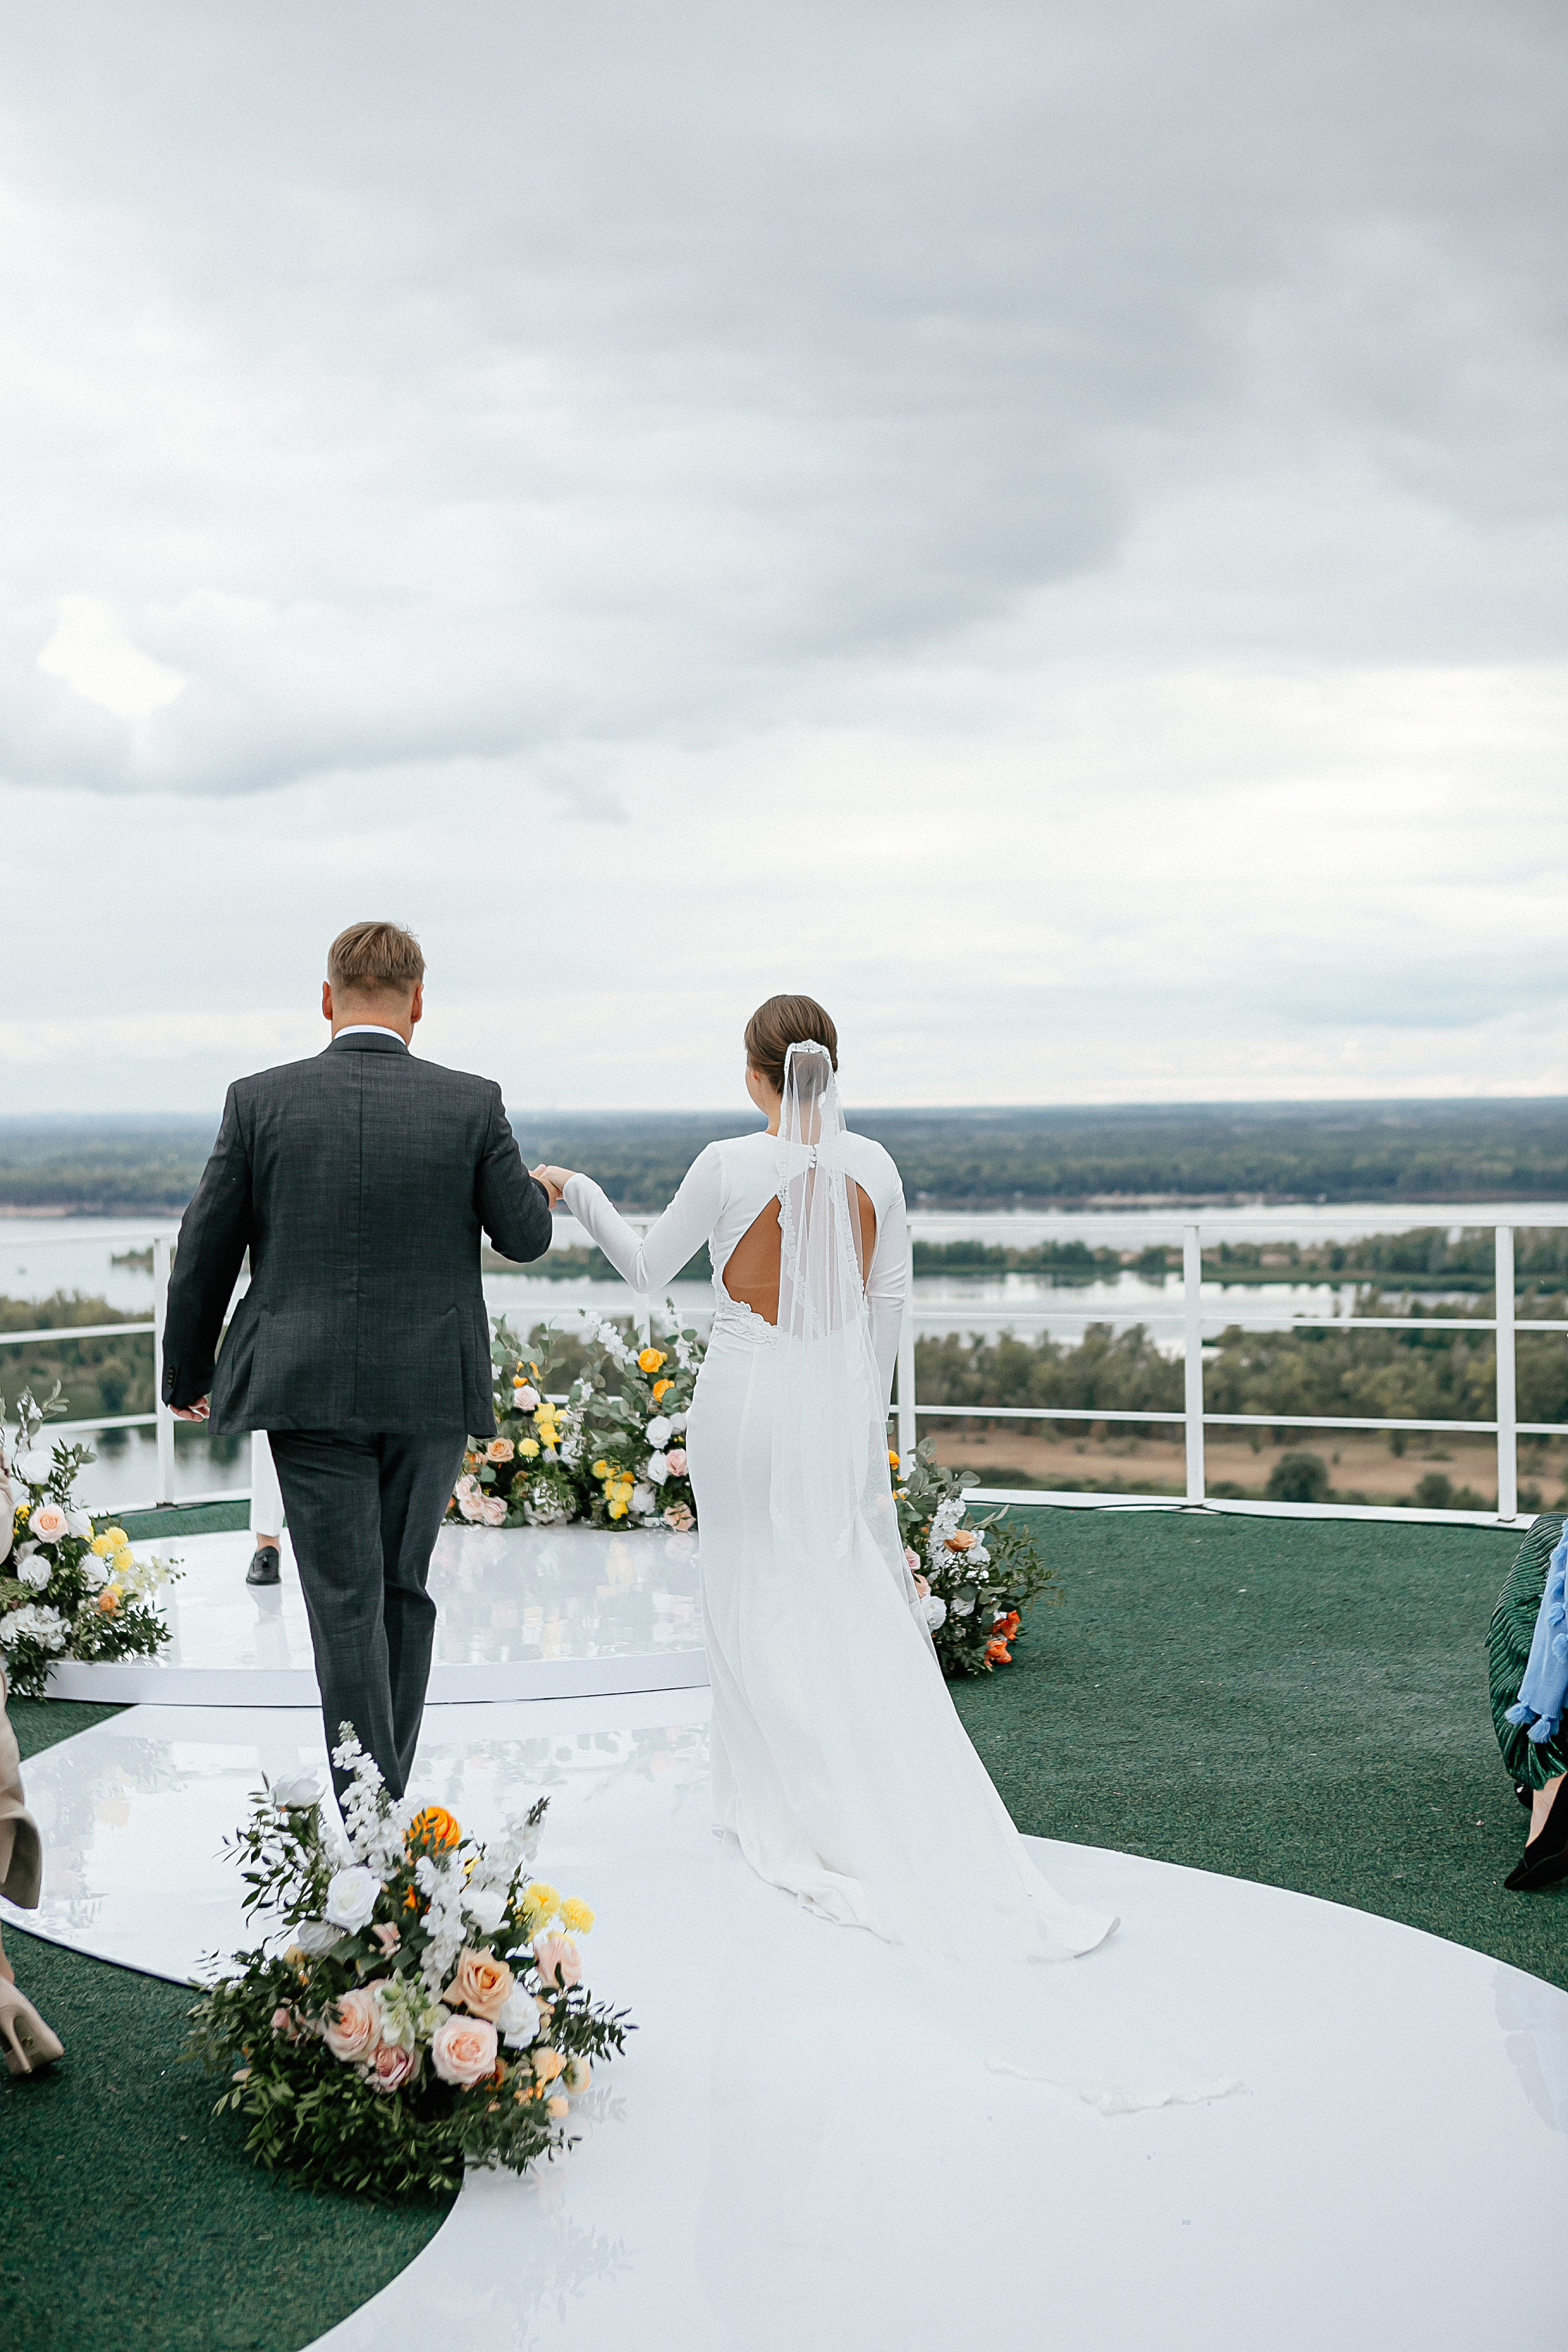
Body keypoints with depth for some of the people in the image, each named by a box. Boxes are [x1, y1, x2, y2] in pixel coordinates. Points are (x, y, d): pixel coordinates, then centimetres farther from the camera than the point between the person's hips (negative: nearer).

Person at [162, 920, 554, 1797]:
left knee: (346, 1603, 2)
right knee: (404, 1590, 16)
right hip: (432, 1391, 1)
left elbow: (204, 1254, 1)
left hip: (308, 1390, -1)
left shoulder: (260, 1100, -3)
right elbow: (525, 1236, 5)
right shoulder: (473, 1103, -4)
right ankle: (387, 1799, 24)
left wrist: (189, 1374, 15)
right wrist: (540, 1192, 29)